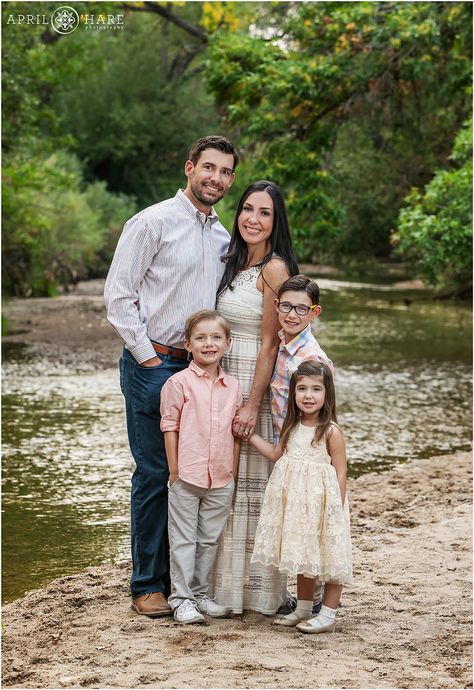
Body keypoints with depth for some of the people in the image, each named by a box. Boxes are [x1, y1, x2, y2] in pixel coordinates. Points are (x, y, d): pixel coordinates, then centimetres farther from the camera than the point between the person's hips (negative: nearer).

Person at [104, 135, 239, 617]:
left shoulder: (223, 238, 15)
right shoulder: (152, 222, -6)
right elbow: (119, 295, -8)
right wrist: (147, 357, -10)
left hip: (200, 367, 6)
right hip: (153, 365, -6)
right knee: (155, 473, -3)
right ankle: (147, 586, 6)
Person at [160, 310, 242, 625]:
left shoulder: (233, 386, 6)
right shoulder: (179, 382, -7)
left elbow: (236, 432, 11)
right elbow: (170, 427, -6)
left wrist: (233, 473, 7)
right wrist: (175, 471, -7)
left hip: (221, 480, 4)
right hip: (186, 478, -4)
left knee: (210, 540, 13)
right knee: (184, 540, 3)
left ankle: (200, 594, 25)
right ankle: (180, 598, 11)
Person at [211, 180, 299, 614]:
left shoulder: (274, 269, -12)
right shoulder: (236, 263, 14)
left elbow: (270, 343, -15)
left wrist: (252, 405, -17)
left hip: (258, 383, -8)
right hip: (225, 380, 8)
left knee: (253, 481, -2)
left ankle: (259, 589, 8)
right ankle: (228, 583, 20)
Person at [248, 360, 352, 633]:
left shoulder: (331, 431, -13)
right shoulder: (293, 426, 7)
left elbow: (340, 471, -11)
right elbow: (276, 454, 19)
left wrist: (337, 508, -13)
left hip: (322, 502, -7)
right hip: (296, 502, 7)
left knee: (328, 556, 1)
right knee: (303, 557, 17)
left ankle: (328, 614, 10)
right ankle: (304, 608, 30)